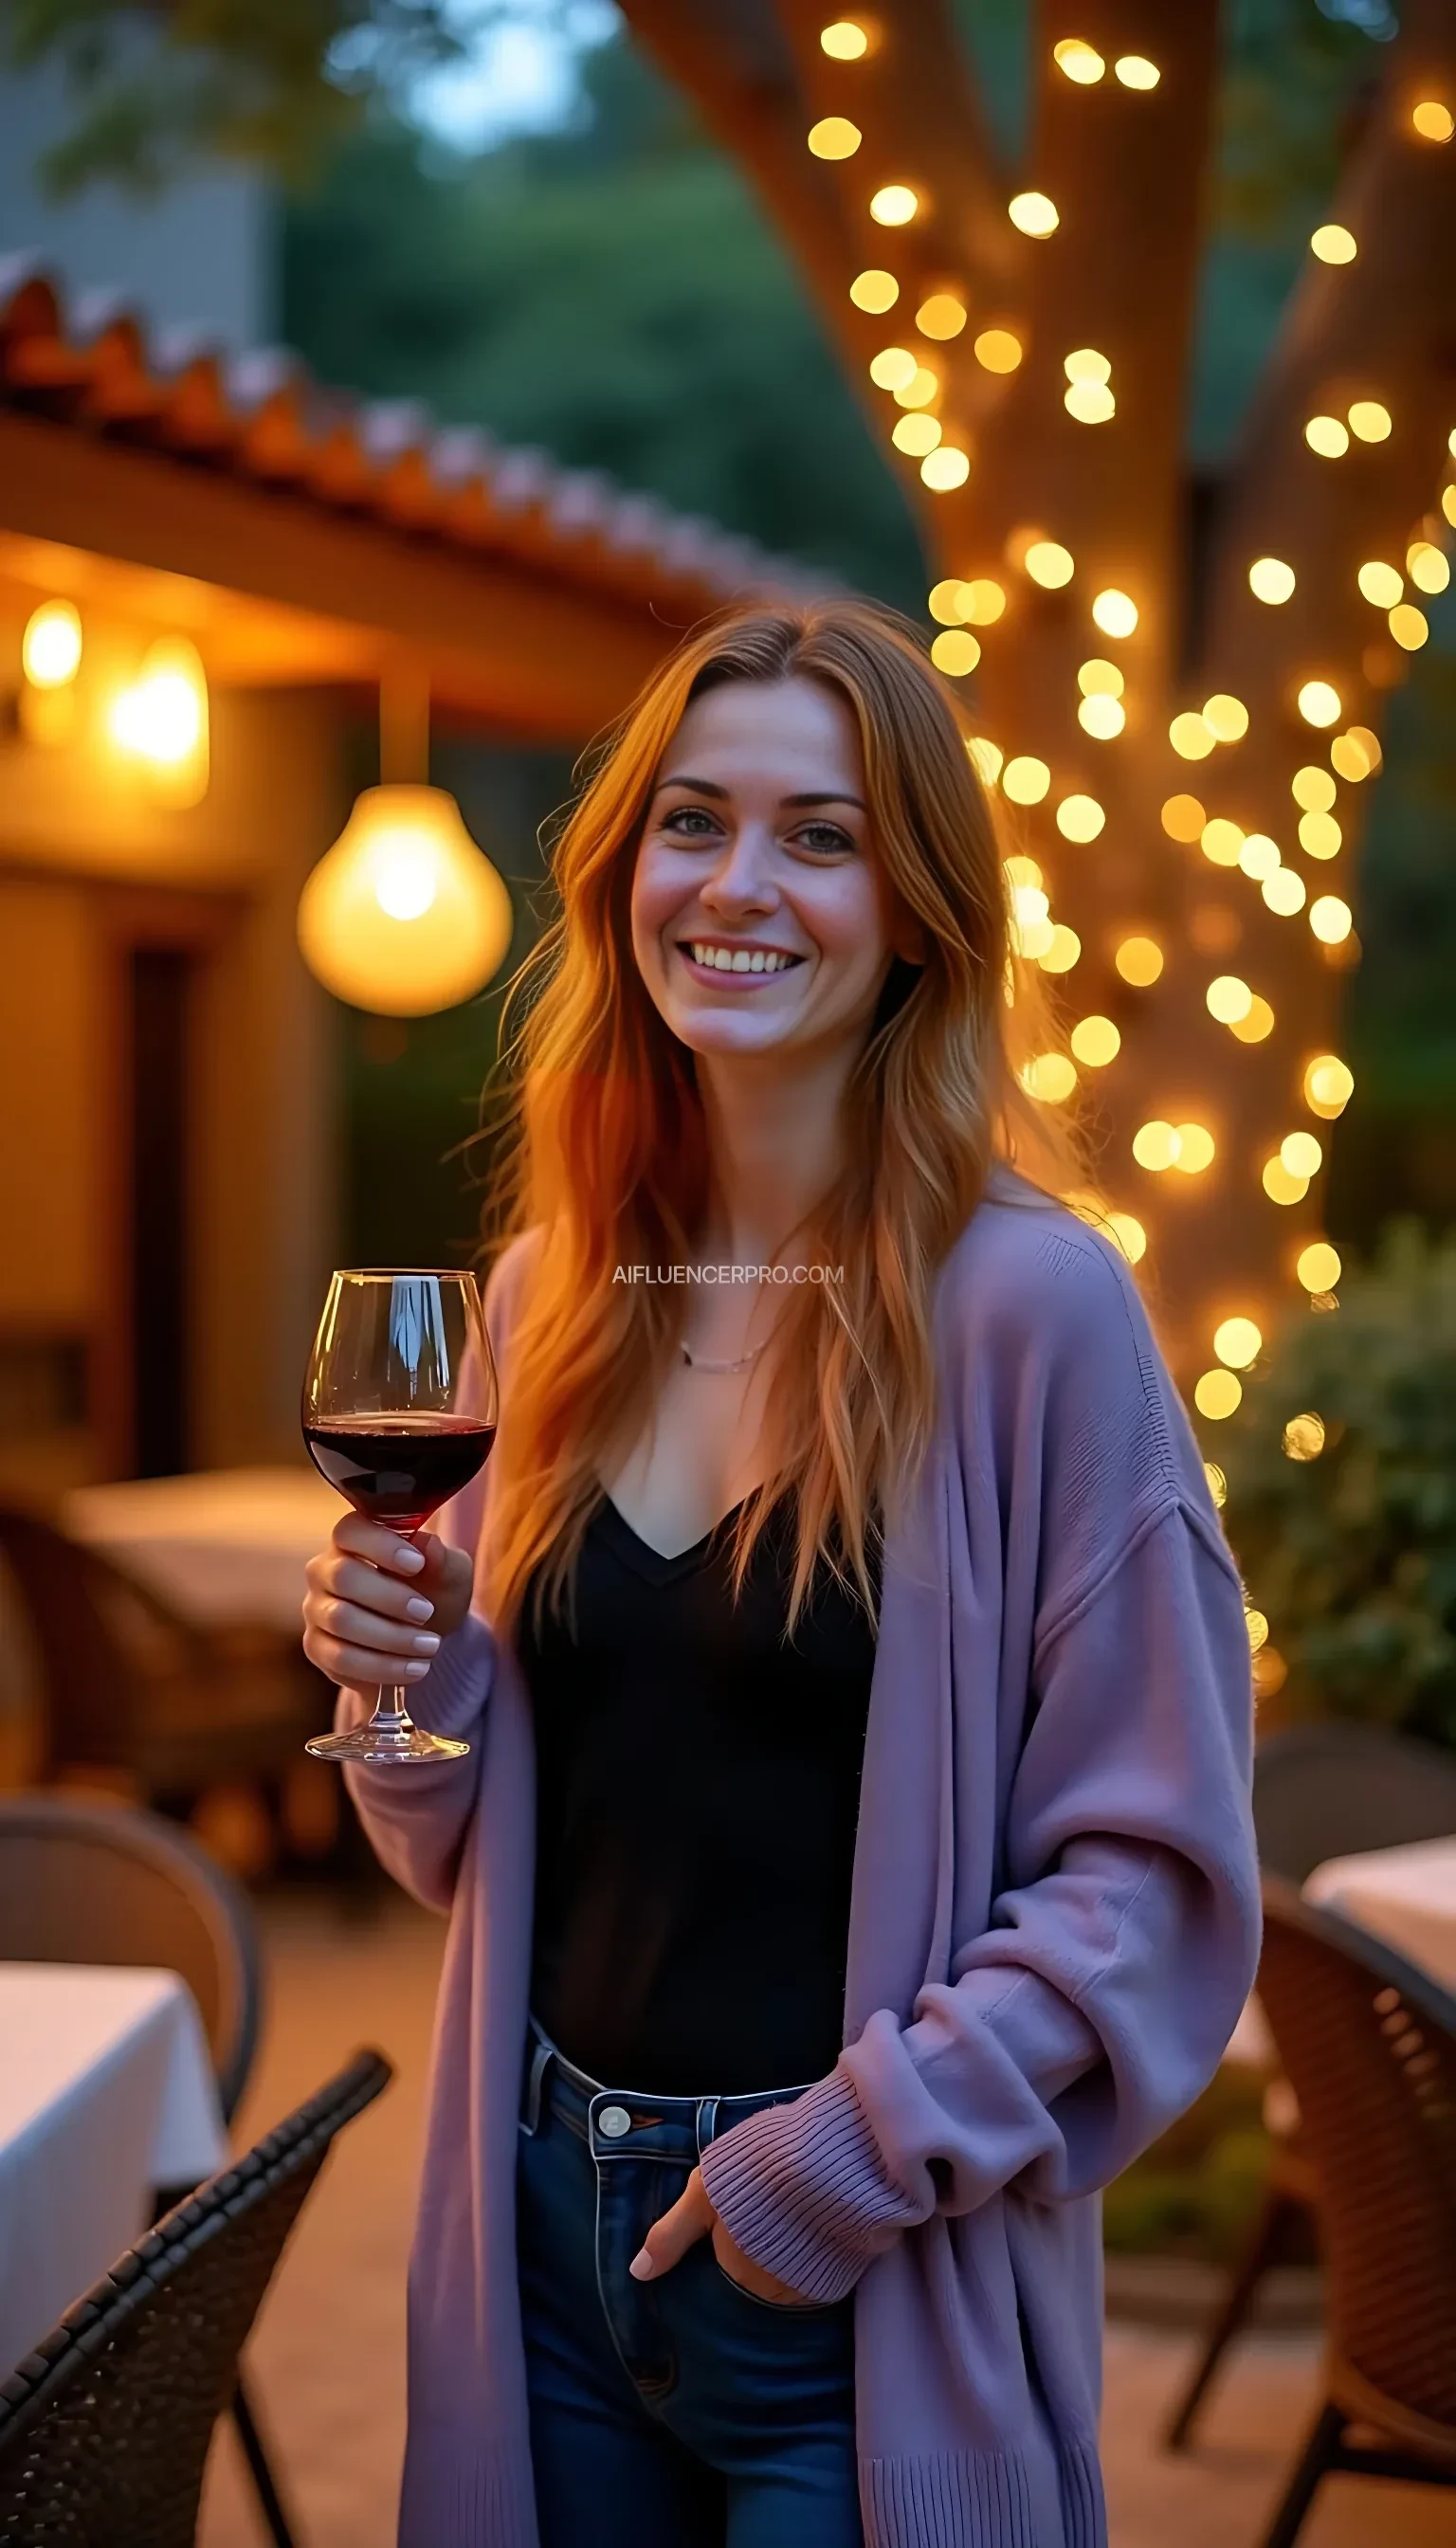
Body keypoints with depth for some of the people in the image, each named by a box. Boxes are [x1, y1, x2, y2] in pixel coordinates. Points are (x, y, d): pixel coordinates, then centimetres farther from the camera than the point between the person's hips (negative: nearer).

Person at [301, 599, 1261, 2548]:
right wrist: (407, 1676, -6)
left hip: (863, 2304, -5)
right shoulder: (553, 1290, 3)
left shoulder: (1028, 1304, -14)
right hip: (550, 2227, 5)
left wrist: (851, 2162, -17)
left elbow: (1156, 1870, -12)